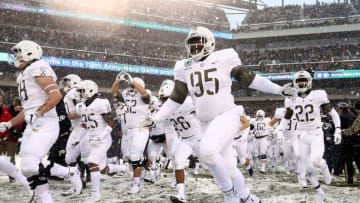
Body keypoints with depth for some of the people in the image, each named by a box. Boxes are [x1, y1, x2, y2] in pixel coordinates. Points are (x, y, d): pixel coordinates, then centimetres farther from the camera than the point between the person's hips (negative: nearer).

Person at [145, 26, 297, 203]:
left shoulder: (223, 58, -4)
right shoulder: (184, 68, 7)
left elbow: (247, 78, 2)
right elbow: (177, 98, 13)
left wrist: (279, 90, -1)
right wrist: (156, 118, 8)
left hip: (226, 116, -5)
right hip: (206, 123, 5)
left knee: (207, 151, -30)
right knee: (228, 167, 8)